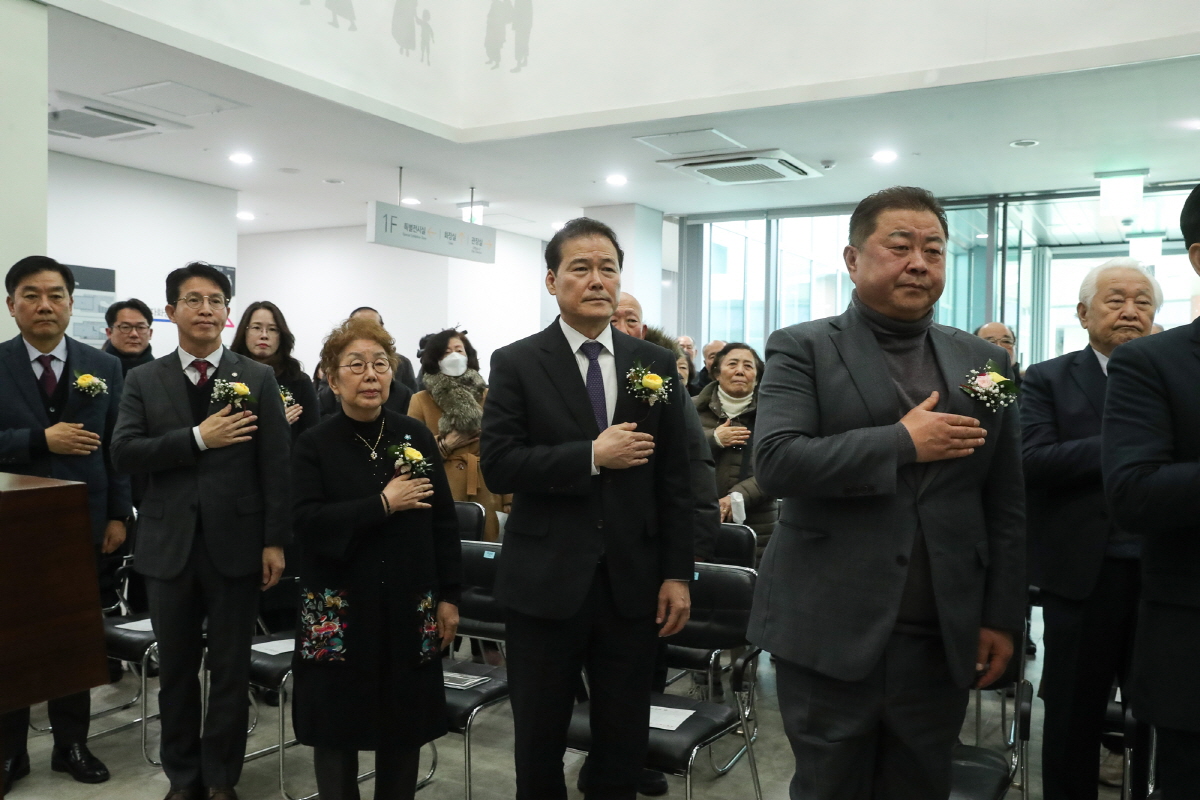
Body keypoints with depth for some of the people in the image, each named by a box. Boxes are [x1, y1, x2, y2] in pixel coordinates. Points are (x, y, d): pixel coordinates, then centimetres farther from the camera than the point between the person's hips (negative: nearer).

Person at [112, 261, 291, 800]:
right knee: (176, 669, 14)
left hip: (235, 543, -1)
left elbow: (276, 464, -3)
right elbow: (124, 453, -7)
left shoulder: (258, 379, 1)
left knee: (231, 669, 9)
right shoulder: (144, 380, 5)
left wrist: (275, 540, -8)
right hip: (170, 544, 2)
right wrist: (197, 439, -17)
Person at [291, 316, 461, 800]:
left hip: (410, 607, 2)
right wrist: (382, 503, -20)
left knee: (406, 726, 11)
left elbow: (443, 521, 5)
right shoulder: (314, 446, -2)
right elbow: (307, 523, -15)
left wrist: (449, 597, 3)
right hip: (338, 610, -1)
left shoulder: (416, 437, 3)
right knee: (337, 726, 9)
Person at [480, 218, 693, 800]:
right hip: (546, 584, -2)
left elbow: (674, 479, 4)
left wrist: (677, 574, 1)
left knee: (624, 750, 14)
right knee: (539, 747, 14)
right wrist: (592, 457, -18)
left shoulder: (656, 365, 4)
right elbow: (497, 465, -11)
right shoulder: (516, 364, -2)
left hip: (633, 585, 2)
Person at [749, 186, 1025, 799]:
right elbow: (775, 462, -17)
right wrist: (903, 442, -15)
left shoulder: (984, 362, 9)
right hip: (828, 634, -3)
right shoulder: (803, 349, -2)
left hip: (942, 640, 4)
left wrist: (1003, 615, 6)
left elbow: (1006, 505, 10)